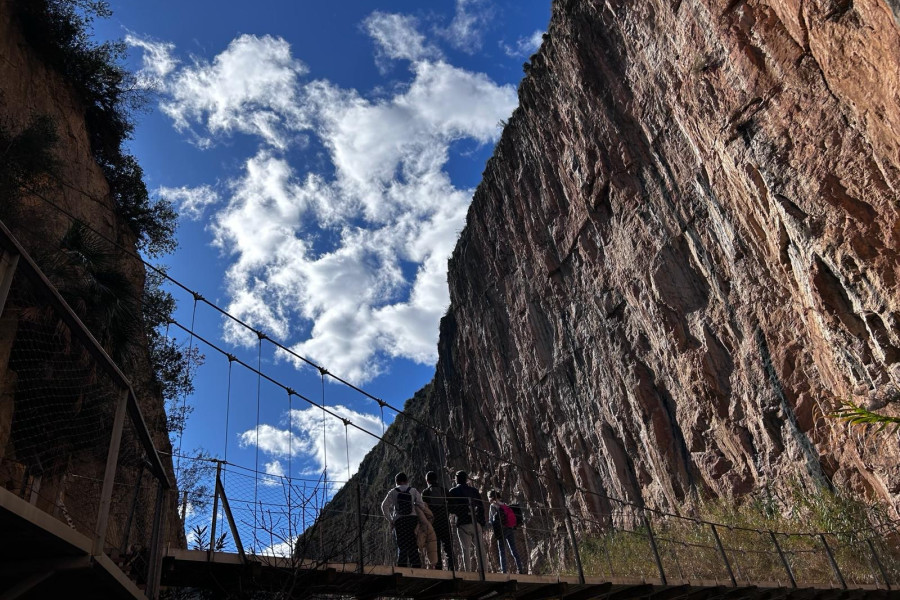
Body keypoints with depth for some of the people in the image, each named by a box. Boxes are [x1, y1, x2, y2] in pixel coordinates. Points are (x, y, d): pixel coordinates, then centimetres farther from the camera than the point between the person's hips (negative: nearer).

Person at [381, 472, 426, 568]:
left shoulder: (393, 492, 3)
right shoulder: (413, 491, 4)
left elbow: (384, 506, -3)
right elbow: (421, 505, -2)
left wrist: (390, 520, 2)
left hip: (399, 521, -1)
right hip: (412, 519, 1)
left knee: (402, 546, 5)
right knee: (413, 546, 6)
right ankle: (416, 567, 3)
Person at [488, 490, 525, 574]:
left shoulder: (493, 506, -5)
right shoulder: (505, 506, 13)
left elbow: (491, 520, -9)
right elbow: (512, 518, 12)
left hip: (502, 530, -6)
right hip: (511, 529, 6)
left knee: (501, 551, 0)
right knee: (513, 549, 10)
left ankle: (504, 570, -5)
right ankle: (520, 569, 8)